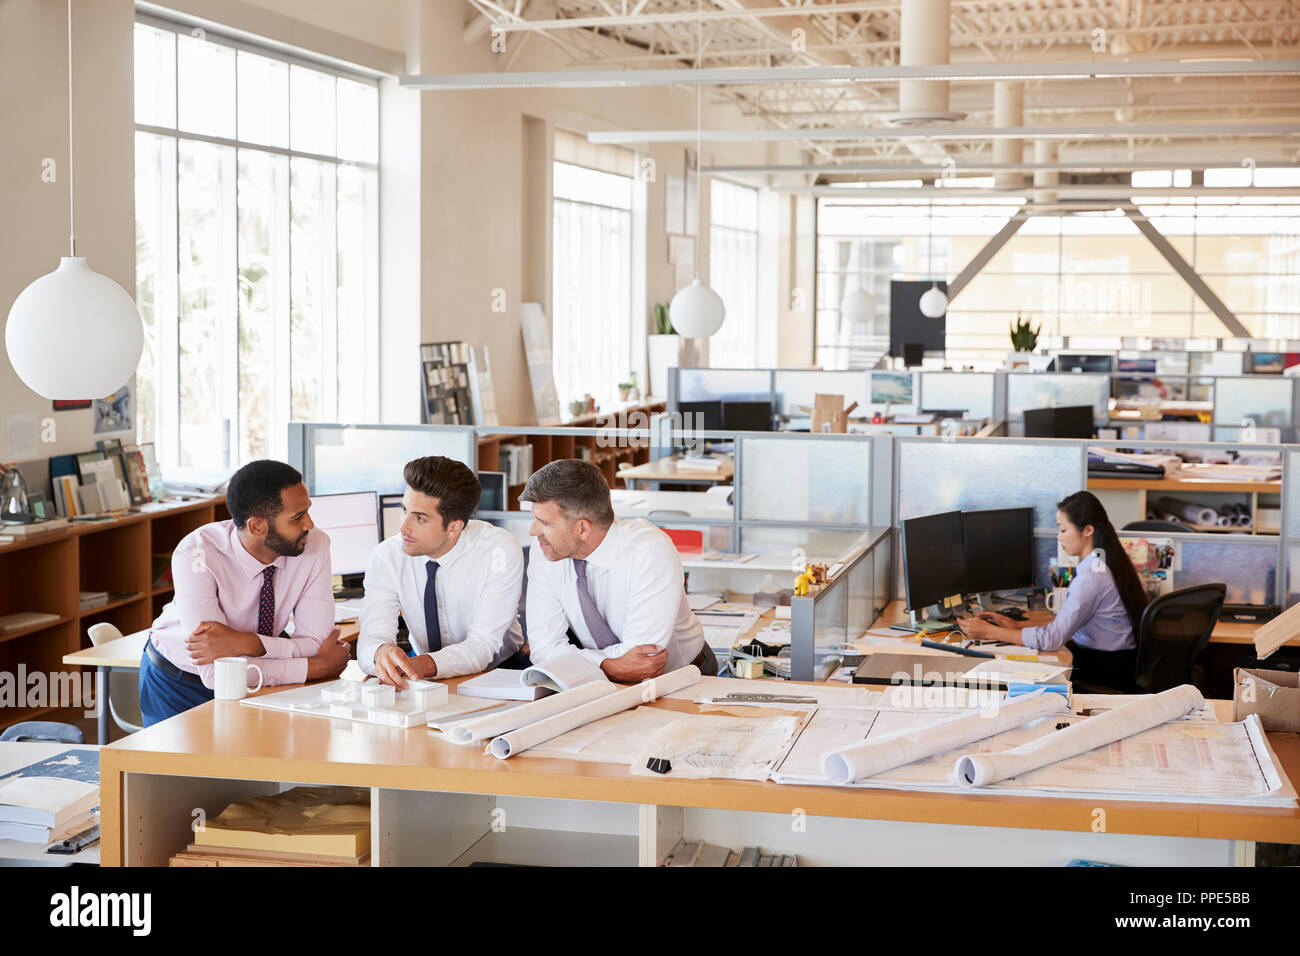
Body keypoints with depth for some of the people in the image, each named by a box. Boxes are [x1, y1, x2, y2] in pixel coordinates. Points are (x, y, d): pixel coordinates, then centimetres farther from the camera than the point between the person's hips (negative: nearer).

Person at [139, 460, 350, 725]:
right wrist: (318, 667, -28)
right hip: (178, 681, -3)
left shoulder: (315, 545, -18)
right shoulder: (196, 556, -29)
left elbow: (317, 644, -17)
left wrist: (248, 644, -35)